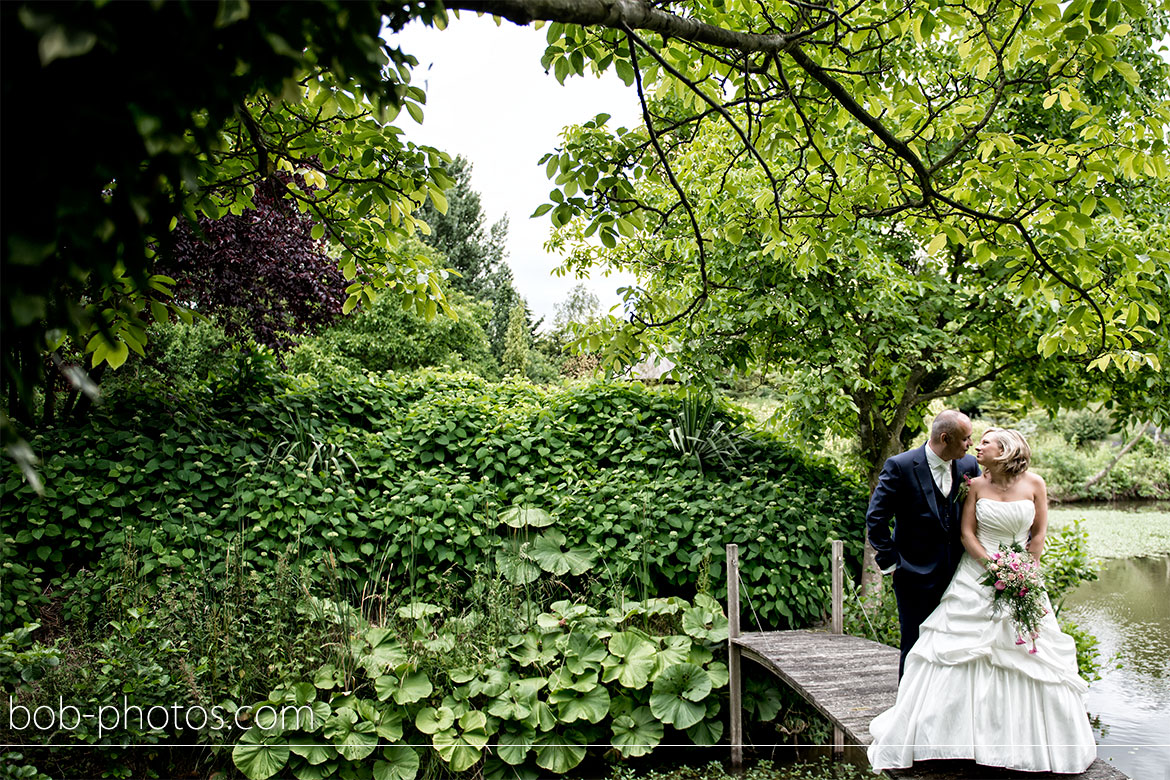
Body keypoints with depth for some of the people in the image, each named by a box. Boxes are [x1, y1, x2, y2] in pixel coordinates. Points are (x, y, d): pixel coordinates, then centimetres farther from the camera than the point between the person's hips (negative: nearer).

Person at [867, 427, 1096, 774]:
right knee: (956, 655, -3)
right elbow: (967, 533, -2)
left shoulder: (1034, 484, -1)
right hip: (977, 577, 0)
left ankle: (1032, 743, 24)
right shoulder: (976, 485, -1)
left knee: (1031, 656, 5)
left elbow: (1039, 533, 3)